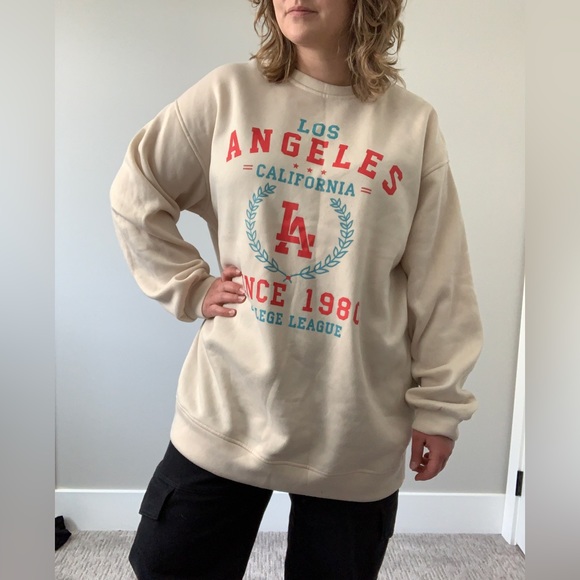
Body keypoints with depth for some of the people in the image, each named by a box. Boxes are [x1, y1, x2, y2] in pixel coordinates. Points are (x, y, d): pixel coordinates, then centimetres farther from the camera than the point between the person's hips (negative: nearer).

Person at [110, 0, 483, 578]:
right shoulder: (229, 93, 0)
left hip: (354, 428, 0)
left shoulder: (413, 124, -2)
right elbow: (135, 195, 8)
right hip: (228, 409, 1)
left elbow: (437, 283, -1)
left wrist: (438, 403, 1)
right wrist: (190, 288, -1)